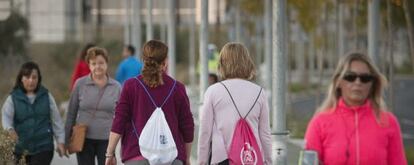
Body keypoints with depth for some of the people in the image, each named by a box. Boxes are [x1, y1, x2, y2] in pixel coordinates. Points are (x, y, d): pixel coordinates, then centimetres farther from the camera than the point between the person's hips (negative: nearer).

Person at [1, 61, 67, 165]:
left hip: (44, 147, -1)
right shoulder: (13, 98, 1)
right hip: (22, 149, 1)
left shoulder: (46, 96, 5)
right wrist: (10, 129, -34)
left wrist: (60, 141, 4)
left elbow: (56, 120, 9)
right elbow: (6, 116, -13)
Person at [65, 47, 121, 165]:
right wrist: (66, 140, 5)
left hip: (106, 140, 0)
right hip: (84, 139, 0)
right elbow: (71, 113, 6)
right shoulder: (80, 84, 0)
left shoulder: (116, 87, 2)